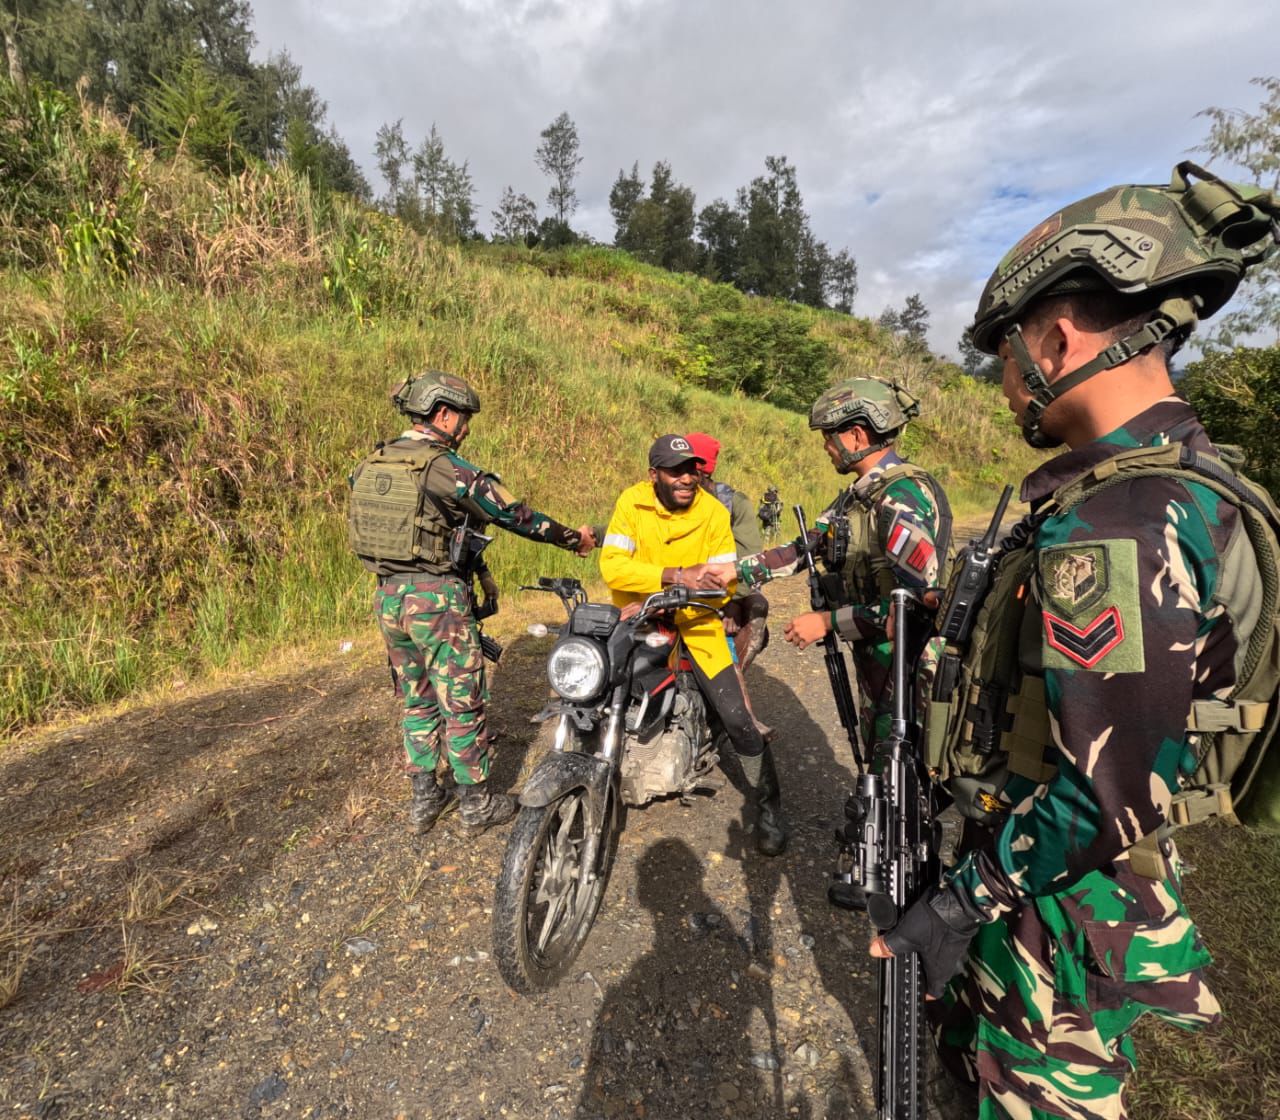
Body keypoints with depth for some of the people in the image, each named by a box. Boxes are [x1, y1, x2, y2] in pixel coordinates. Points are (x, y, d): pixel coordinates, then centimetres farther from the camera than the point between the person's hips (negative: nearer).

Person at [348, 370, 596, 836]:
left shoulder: (370, 466, 9)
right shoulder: (448, 468, -13)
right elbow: (513, 514, -9)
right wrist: (573, 538, 4)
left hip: (388, 597, 7)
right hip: (438, 599, -7)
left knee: (416, 701, 19)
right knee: (462, 705, 6)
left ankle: (423, 799, 29)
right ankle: (476, 803, 20)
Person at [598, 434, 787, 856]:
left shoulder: (714, 512, -9)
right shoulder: (632, 502, -10)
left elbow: (722, 583, -13)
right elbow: (612, 565, -22)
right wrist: (675, 576, -34)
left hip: (693, 620, -1)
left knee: (737, 717, -8)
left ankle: (766, 808, 16)